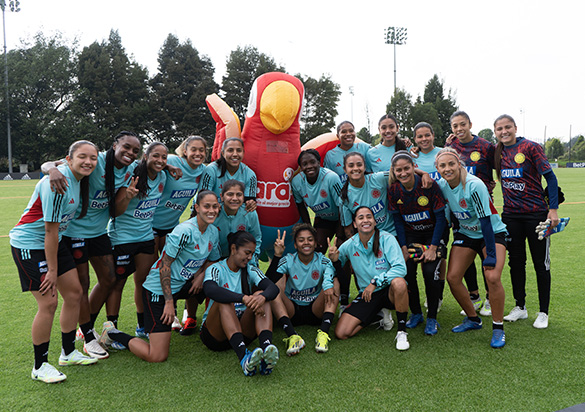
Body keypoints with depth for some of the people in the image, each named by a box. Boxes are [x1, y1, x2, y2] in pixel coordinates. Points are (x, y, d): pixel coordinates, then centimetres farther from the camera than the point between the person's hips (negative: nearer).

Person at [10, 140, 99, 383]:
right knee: (48, 303, -10)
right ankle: (39, 366, 8)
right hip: (28, 245, -9)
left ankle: (68, 353, 24)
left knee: (74, 292, 8)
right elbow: (50, 229, -24)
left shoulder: (79, 179, 1)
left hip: (54, 242, 9)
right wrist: (52, 269, -19)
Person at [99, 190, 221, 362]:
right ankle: (112, 333, 10)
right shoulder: (184, 231, -22)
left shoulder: (213, 232, 3)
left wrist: (201, 274, -5)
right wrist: (169, 302, -20)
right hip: (158, 290, -8)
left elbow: (212, 260, 17)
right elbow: (165, 265, -20)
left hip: (181, 285, 8)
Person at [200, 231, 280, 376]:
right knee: (224, 300, -31)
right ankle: (244, 357, -52)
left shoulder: (251, 270, 9)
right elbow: (210, 290, -29)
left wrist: (262, 297, -36)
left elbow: (273, 288, -11)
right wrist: (244, 298, -41)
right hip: (215, 335, -3)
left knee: (262, 295, -20)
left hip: (244, 329, 3)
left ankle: (266, 349, -45)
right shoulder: (216, 269, -3)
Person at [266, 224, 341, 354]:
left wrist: (336, 260, -45)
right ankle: (292, 335, -40)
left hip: (316, 311, 1)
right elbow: (268, 281, -21)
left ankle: (324, 333, -36)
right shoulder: (288, 261, -2)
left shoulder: (322, 260, -2)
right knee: (279, 279, -24)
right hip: (290, 311, 0)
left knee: (335, 281, -19)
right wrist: (277, 256, -31)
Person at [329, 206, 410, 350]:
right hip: (366, 295, 3)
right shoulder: (349, 245, -2)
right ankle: (376, 315, 17)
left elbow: (400, 268, -22)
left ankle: (402, 331, -17)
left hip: (389, 291, -3)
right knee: (341, 333, -11)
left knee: (398, 282, -40)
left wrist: (375, 282, -26)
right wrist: (333, 258, -12)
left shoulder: (386, 238, -13)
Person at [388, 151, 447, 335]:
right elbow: (398, 220, -2)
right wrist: (403, 247, -8)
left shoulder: (429, 185, -22)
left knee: (430, 271, -17)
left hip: (433, 232, -3)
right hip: (409, 234, 3)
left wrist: (433, 248, -18)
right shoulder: (393, 190, -11)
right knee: (407, 271, -10)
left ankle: (432, 318, 1)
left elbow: (441, 218, -16)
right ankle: (416, 313, 12)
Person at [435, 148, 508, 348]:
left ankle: (498, 328, -3)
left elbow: (485, 221, -26)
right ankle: (473, 319, 17)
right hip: (465, 233, 6)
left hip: (492, 233, -5)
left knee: (492, 277, -23)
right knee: (452, 277, -5)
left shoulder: (474, 185, -26)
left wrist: (491, 255, -26)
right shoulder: (442, 186, -9)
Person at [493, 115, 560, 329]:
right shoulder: (498, 152, 5)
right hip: (511, 214, 5)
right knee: (515, 261, 11)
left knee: (541, 263, 4)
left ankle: (543, 312, 16)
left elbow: (550, 177, -8)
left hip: (536, 213, -4)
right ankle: (520, 307, 25)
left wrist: (553, 208, -14)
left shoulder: (531, 147, -9)